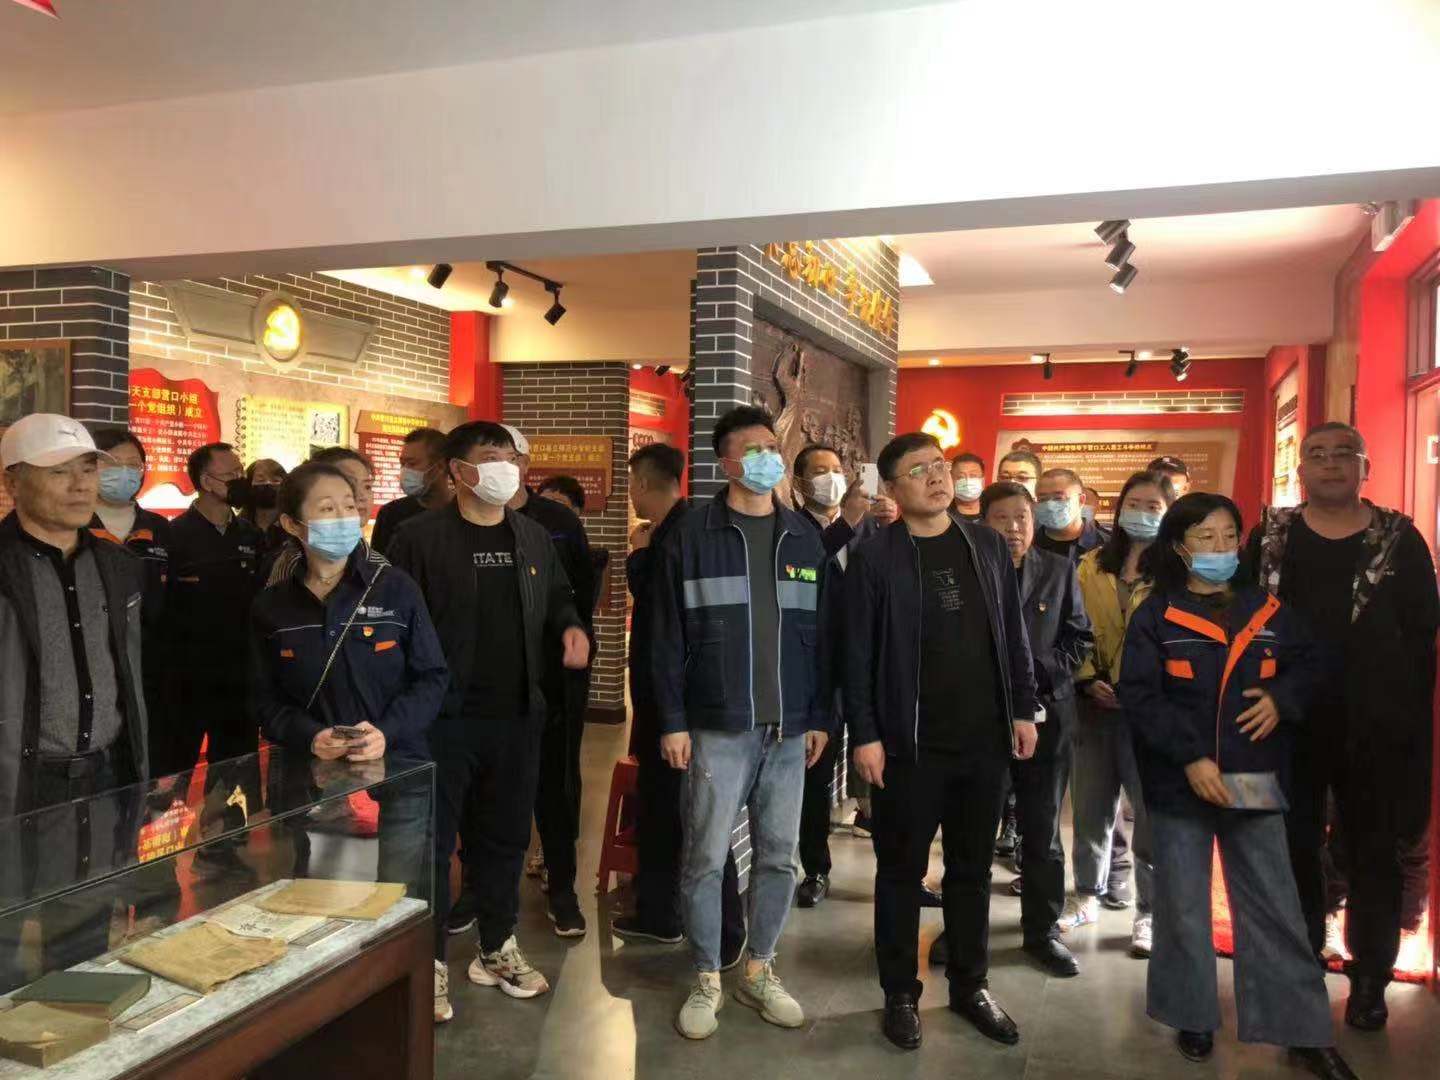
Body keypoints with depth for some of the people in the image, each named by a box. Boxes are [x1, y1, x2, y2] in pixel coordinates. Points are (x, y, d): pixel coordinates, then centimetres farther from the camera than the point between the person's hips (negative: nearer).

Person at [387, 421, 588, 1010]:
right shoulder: (420, 537, -8)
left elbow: (556, 599, 22)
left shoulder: (533, 537, 11)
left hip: (517, 716, 6)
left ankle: (497, 948, 33)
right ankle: (429, 960, 17)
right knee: (433, 838, 3)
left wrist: (571, 627, 0)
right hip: (444, 717, -5)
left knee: (505, 835, 16)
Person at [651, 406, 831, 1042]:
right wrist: (673, 721, -9)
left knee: (777, 857, 11)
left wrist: (820, 718, 7)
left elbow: (819, 633, 11)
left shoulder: (804, 538, 10)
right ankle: (706, 981, 19)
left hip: (787, 729, 4)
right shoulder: (692, 534, -3)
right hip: (717, 726, -4)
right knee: (706, 858, 2)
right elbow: (668, 635, -4)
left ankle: (760, 972, 28)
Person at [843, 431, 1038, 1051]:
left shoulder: (987, 546, 7)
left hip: (984, 740, 4)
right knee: (902, 871, 8)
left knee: (972, 869, 15)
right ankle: (901, 994, 23)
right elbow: (857, 654, -8)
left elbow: (1013, 634, 12)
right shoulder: (873, 558, -6)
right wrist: (864, 735, -11)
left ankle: (970, 985, 30)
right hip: (910, 745, -4)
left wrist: (1023, 709, 8)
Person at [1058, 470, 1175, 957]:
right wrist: (1089, 678, -5)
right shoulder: (1093, 565, 9)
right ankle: (1088, 895, 30)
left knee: (1151, 810, 1)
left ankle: (1149, 911, 16)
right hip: (1097, 701, 4)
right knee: (1091, 805, 13)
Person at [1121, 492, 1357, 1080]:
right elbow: (1139, 697, -10)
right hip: (1179, 782, -2)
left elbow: (1307, 665, 14)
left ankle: (1303, 1031, 19)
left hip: (1255, 782, 2)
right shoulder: (1155, 616, -4)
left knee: (1275, 909, 7)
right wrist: (1190, 756, -18)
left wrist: (1282, 697, -8)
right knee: (1183, 908, 10)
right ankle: (1193, 1016, 26)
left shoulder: (1268, 610, 6)